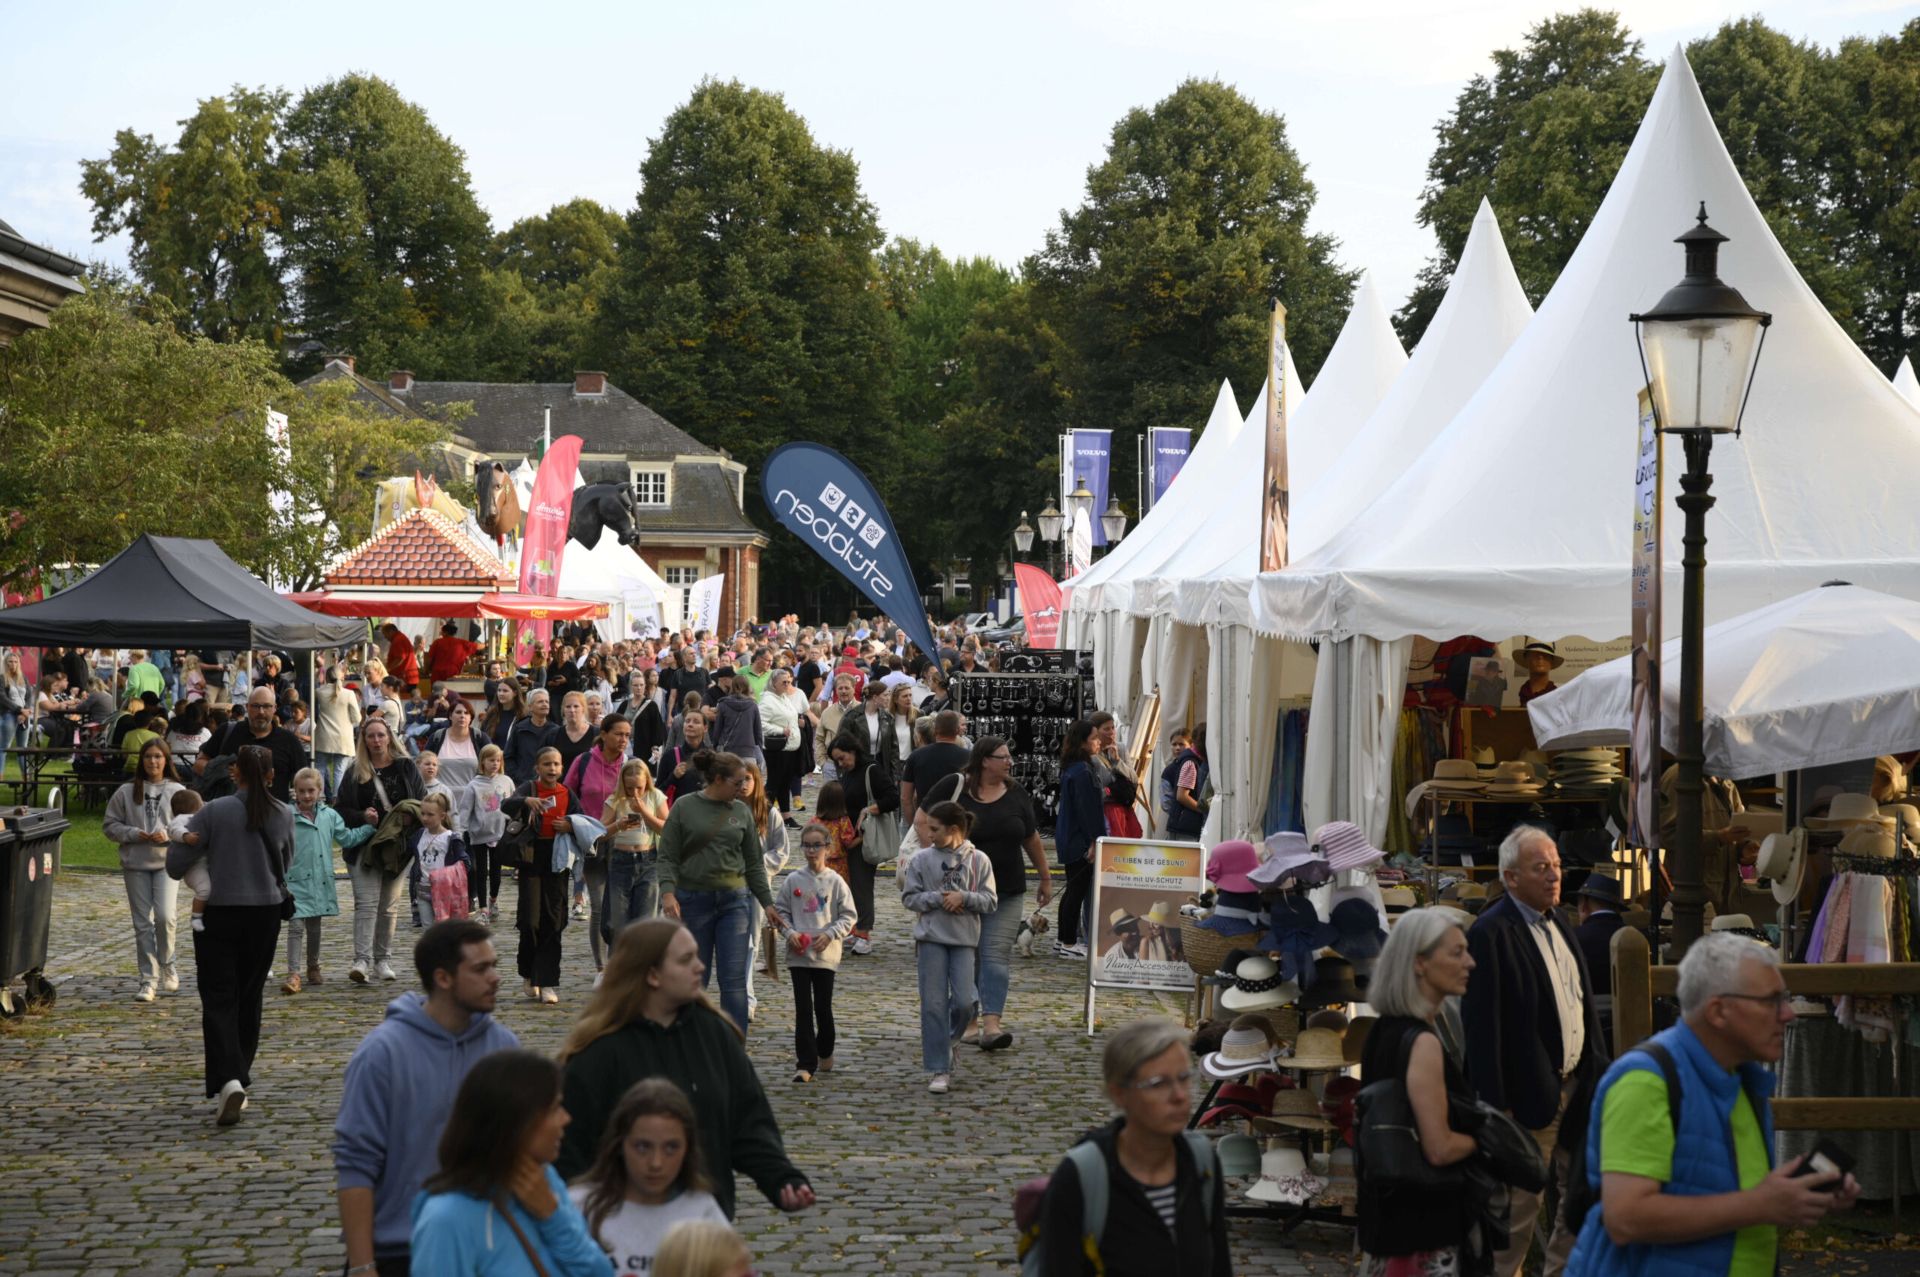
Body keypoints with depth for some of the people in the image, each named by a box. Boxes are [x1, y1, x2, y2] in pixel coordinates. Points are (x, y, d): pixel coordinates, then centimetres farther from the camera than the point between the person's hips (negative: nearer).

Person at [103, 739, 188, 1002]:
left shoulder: (177, 791, 0)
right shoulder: (126, 792, 2)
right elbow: (109, 824, 5)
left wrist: (169, 835, -16)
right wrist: (134, 834, -11)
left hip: (167, 862, -1)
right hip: (135, 864, 1)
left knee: (165, 916, -16)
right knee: (143, 923, 4)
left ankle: (167, 963, 11)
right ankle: (148, 978, 11)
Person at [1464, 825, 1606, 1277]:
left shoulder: (1557, 921, 10)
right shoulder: (1491, 933, -17)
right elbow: (1482, 1027, -19)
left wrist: (1596, 1073, 13)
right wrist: (1494, 1105, -20)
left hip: (1576, 1087, 9)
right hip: (1530, 1095, -9)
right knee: (1521, 1205, 1)